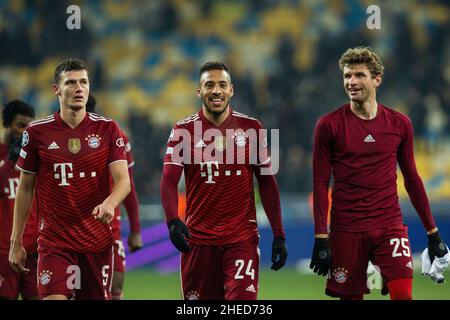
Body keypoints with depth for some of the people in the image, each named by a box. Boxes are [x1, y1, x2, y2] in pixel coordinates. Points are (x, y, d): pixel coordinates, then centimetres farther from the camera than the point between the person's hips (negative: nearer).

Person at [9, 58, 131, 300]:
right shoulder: (37, 132, 0)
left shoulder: (107, 129, 1)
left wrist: (109, 203, -29)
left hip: (98, 241, 1)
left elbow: (123, 180, -6)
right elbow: (25, 188, 7)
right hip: (53, 241, -1)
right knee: (54, 298, -18)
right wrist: (16, 241, 6)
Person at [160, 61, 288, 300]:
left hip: (241, 238, -1)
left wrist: (279, 235, 2)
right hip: (198, 239, 1)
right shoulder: (184, 130, 2)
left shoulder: (250, 128, 4)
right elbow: (169, 180, -8)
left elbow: (267, 183, 8)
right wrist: (172, 222, -26)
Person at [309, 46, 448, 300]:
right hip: (347, 229, -1)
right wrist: (321, 238, -7)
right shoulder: (330, 125, -1)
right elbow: (321, 183, -1)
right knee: (351, 296, 2)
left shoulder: (399, 124, 6)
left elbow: (412, 178, 14)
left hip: (390, 225, 1)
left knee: (403, 294, -15)